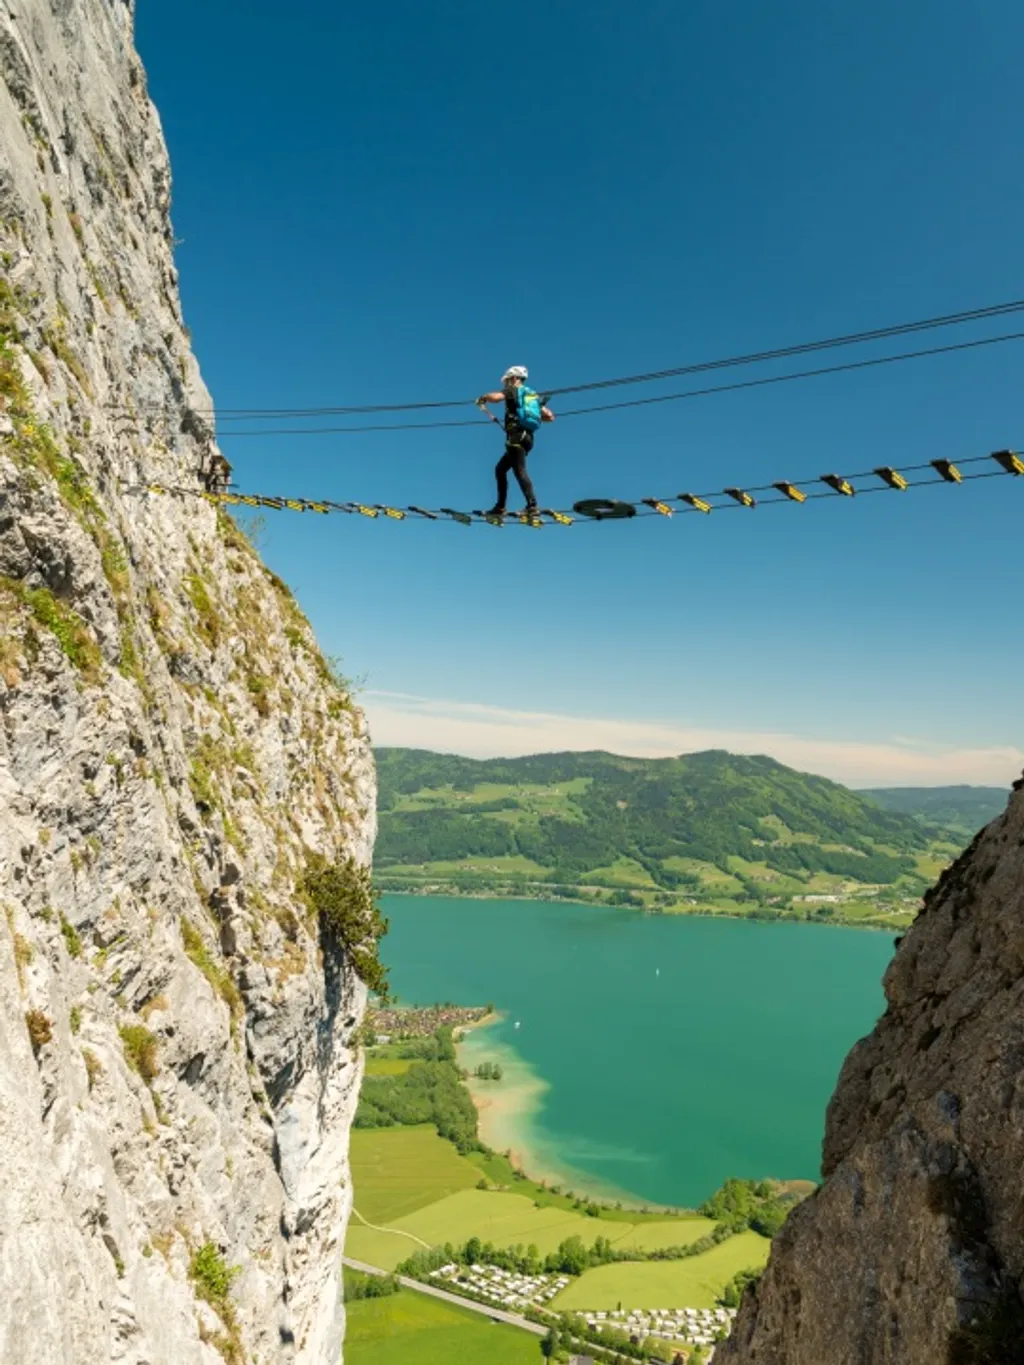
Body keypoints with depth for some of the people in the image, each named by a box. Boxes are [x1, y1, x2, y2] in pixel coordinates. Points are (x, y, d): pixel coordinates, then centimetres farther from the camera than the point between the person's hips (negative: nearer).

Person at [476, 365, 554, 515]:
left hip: (516, 437, -8)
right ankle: (500, 507, 16)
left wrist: (482, 398, 3)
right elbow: (550, 416, 15)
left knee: (520, 471, -17)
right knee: (500, 469, 17)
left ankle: (532, 504, -31)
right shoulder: (532, 395, 22)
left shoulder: (513, 390, 3)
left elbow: (496, 397, -18)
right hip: (527, 438, 8)